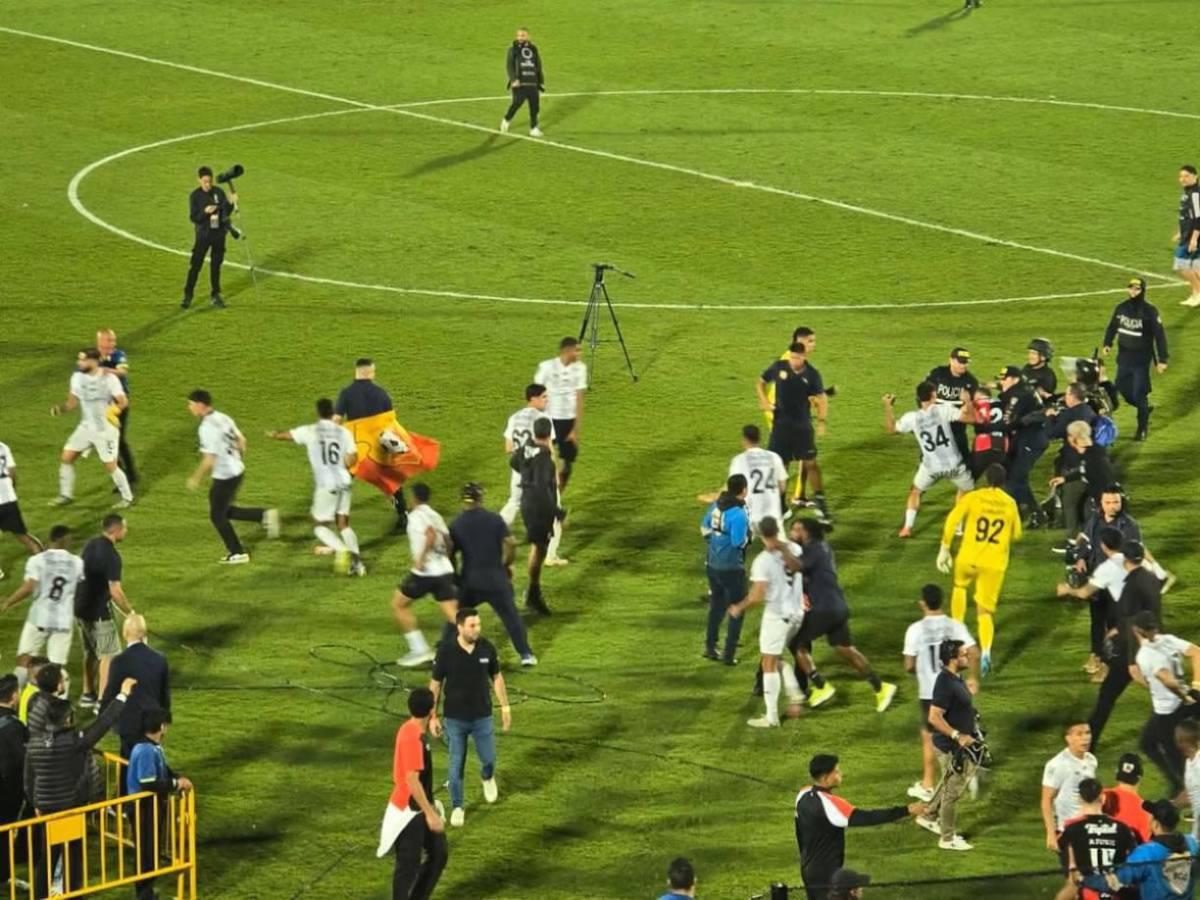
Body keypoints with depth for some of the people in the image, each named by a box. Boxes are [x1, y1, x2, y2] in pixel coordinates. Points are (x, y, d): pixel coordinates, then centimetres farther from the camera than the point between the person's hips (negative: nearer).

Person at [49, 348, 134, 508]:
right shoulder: (78, 377, -1)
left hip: (106, 429, -6)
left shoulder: (108, 379, -17)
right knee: (67, 457, 1)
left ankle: (127, 497, 17)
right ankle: (65, 495, 17)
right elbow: (73, 402, 8)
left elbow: (123, 401, -19)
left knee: (110, 466, -4)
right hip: (86, 427, 6)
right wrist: (61, 408, -12)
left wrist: (115, 409, -40)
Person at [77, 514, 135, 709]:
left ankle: (87, 695, 30)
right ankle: (102, 700, -1)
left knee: (90, 652, 21)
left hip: (80, 607, 8)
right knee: (108, 654, 1)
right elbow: (115, 592, -25)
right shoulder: (111, 556, -22)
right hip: (98, 611, -8)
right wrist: (130, 612, -12)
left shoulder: (90, 545, 5)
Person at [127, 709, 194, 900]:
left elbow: (163, 771, 17)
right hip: (145, 808, -10)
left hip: (155, 806, 10)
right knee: (146, 852, 0)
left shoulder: (154, 747, 6)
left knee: (153, 850, 18)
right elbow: (149, 785, -29)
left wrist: (178, 778, -2)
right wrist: (175, 784, -20)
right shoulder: (146, 751, -26)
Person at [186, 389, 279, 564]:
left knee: (217, 515, 9)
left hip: (224, 476, -9)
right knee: (225, 511, 22)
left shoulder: (207, 428, -23)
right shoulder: (223, 418, 5)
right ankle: (265, 515, 13)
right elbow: (241, 441, 13)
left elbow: (209, 460, -23)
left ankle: (237, 553, 18)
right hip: (237, 470, 9)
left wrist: (196, 479, -11)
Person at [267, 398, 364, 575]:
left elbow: (287, 435, 17)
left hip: (325, 485, -4)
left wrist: (274, 435, 40)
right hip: (343, 483, 4)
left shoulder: (310, 431, -1)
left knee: (320, 526, 7)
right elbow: (352, 458, -3)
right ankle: (356, 559, -1)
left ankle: (341, 549, -17)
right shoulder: (343, 432, 4)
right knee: (343, 524, 14)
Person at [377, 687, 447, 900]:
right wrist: (430, 813, -23)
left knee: (439, 853, 14)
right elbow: (412, 780, -26)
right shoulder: (412, 737, -25)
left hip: (419, 808, 9)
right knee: (408, 864, 0)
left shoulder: (415, 731, 6)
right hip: (409, 811, -9)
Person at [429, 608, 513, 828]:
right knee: (456, 764, 6)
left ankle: (487, 777, 47)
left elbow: (497, 677, 5)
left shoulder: (486, 648, -9)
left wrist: (505, 707, 6)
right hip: (454, 719, -2)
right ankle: (457, 807, 21)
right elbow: (435, 685, -6)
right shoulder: (446, 651, -16)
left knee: (488, 758, 11)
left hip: (482, 717, 2)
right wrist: (433, 716, -4)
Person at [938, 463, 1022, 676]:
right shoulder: (1010, 504, 3)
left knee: (960, 586, 33)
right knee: (985, 611, 6)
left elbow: (951, 522, -9)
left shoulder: (973, 498, -3)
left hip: (969, 558, -1)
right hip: (995, 563, 1)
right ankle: (985, 652, -18)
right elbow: (1016, 534, 13)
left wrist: (944, 549, -1)